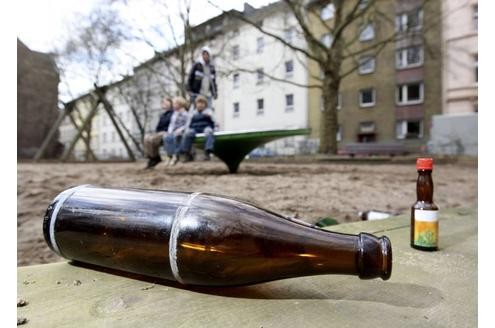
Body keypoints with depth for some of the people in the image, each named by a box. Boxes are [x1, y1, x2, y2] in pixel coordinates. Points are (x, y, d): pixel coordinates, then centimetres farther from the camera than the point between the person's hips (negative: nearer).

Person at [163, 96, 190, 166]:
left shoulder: (185, 114, 0)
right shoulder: (174, 114, 22)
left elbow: (187, 125, -9)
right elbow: (171, 124, 20)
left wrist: (180, 130, -20)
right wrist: (170, 131, 3)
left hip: (182, 132, -6)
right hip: (174, 132, 6)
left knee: (175, 136, -36)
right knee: (166, 137, -24)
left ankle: (175, 156, -29)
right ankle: (170, 156, -23)